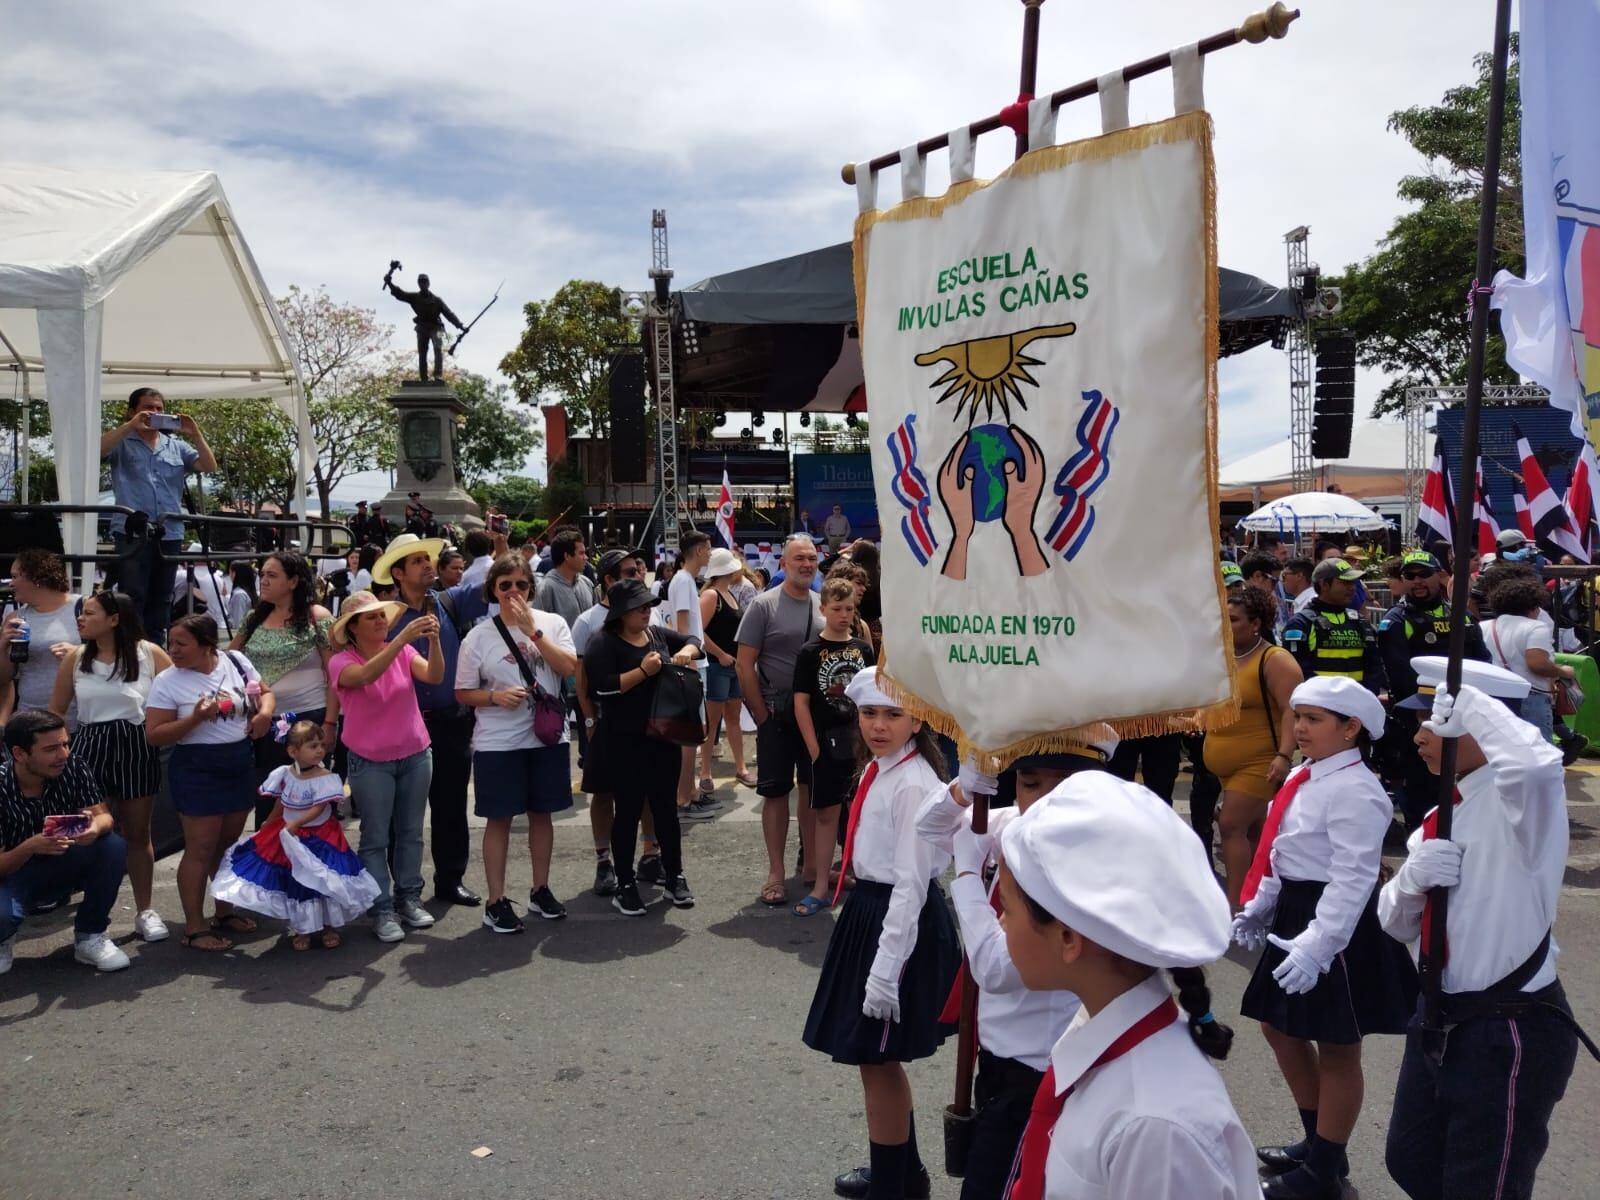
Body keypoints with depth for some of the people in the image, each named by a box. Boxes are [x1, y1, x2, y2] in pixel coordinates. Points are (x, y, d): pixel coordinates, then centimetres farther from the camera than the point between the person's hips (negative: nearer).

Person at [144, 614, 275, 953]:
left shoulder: (236, 661, -1)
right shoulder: (167, 681, -11)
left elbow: (264, 692, 12)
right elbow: (154, 735, -12)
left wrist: (265, 711, -10)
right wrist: (194, 719, -25)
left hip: (240, 765, 5)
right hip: (197, 770, -5)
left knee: (229, 843, 16)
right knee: (201, 849, -2)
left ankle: (225, 911, 32)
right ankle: (194, 927, 9)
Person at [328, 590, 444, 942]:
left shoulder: (403, 651, -2)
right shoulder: (341, 662, -10)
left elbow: (434, 676, -18)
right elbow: (365, 675, -32)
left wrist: (433, 640, -36)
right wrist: (403, 637, -43)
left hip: (415, 755, 3)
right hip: (371, 763, -3)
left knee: (410, 833, 13)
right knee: (376, 838, 4)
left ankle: (408, 898, 26)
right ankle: (382, 910, 12)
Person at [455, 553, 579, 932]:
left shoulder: (552, 623, 0)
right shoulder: (479, 636, -3)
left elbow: (569, 667, -14)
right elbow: (463, 693, 1)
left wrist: (532, 630, -19)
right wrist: (496, 696, -18)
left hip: (547, 737, 2)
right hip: (498, 742, -2)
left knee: (541, 813, 13)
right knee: (500, 818, 3)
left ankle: (540, 889, 29)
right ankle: (496, 902, 13)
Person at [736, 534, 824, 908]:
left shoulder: (823, 606, 6)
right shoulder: (763, 605, -6)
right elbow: (744, 664, -8)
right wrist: (762, 716, -10)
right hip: (777, 715, -3)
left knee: (814, 790, 10)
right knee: (776, 792, 3)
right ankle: (775, 873, 12)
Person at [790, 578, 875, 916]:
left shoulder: (863, 648, 6)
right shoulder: (810, 652, -4)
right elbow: (801, 703, -6)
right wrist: (814, 749, -11)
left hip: (859, 740, 3)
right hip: (826, 743, -3)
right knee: (825, 813, 1)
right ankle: (820, 886, 9)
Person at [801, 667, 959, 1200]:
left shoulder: (913, 785, -22)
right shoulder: (877, 770, 5)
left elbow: (911, 883, -23)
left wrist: (885, 971, -23)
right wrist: (858, 913, 19)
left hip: (900, 921, -10)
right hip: (871, 911, 10)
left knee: (878, 1060, 5)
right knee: (877, 1059, 23)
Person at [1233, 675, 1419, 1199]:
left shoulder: (1354, 791, -22)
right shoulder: (1304, 777, 8)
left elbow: (1352, 879, -26)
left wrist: (1315, 946, -29)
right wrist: (1258, 907, 14)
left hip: (1336, 927, -10)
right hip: (1295, 915, 10)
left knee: (1337, 1050, 8)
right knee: (1280, 1027, 20)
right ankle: (1317, 1141, 40)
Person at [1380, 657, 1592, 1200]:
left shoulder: (1517, 802, -18)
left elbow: (1536, 763, -46)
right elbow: (1398, 924, 9)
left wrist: (1468, 702, -30)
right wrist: (1412, 878, -12)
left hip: (1511, 1036, -8)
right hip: (1441, 1019, 9)